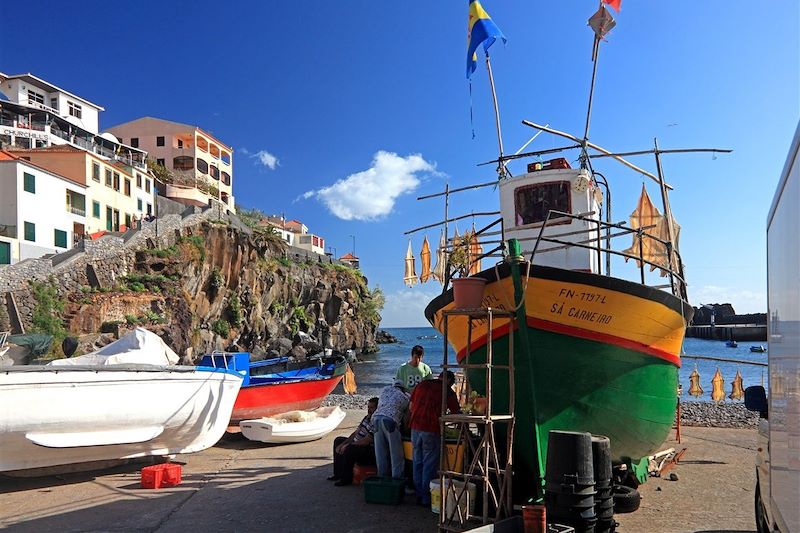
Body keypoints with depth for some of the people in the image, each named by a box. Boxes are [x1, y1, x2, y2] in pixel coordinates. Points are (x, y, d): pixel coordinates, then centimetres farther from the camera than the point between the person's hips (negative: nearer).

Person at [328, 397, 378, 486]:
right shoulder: (367, 418, 9)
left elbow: (366, 441, -27)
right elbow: (356, 433, 14)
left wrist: (347, 445, -19)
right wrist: (343, 444, 3)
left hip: (370, 454, -11)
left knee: (349, 449, -36)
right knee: (338, 440, 20)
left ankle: (346, 479, -17)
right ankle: (338, 473, 20)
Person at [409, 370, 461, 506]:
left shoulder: (422, 384, 13)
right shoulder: (448, 392, 1)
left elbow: (411, 407, 16)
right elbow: (456, 413, 5)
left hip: (415, 428, 4)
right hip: (432, 430, -4)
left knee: (417, 462, 14)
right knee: (430, 464, 5)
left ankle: (418, 495, 22)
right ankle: (426, 498, 11)